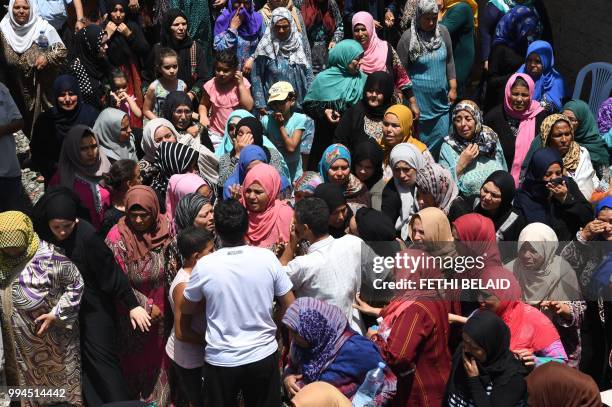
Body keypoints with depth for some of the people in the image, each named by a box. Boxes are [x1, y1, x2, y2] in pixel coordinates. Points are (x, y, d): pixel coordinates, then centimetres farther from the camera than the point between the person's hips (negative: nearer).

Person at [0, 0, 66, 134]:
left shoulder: (43, 28, -11)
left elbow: (62, 51, -8)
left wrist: (47, 58, -23)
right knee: (23, 122, 13)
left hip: (42, 86, -3)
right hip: (17, 87, 3)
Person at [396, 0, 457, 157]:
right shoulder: (408, 38, -11)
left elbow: (449, 61, 10)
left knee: (442, 138, 7)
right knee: (421, 140, 7)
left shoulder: (443, 31, 1)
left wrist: (453, 88, 5)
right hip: (419, 99, -4)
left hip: (441, 99, 4)